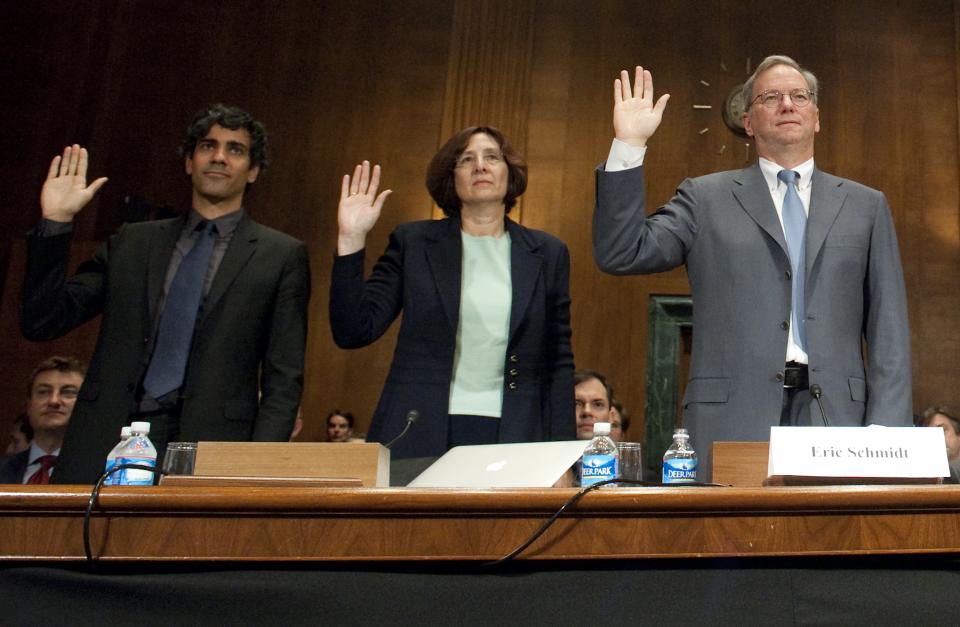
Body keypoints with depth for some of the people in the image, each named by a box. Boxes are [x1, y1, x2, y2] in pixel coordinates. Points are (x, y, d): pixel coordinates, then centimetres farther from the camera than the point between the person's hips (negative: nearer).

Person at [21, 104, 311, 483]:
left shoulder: (282, 256, 5)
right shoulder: (132, 242, 14)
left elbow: (284, 380, 1)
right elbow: (41, 322, 11)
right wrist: (55, 222, 2)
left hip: (207, 444, -2)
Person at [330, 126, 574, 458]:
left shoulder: (547, 253, 8)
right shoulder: (413, 242, 5)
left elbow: (559, 362, 9)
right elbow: (353, 333, -1)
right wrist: (351, 239, -10)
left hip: (511, 439, 1)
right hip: (418, 438, 0)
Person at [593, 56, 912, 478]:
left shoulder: (866, 206, 14)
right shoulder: (705, 198, 10)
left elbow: (888, 328, 10)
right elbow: (619, 255, -2)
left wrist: (885, 430, -1)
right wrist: (629, 145, -6)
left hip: (836, 415, 2)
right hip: (732, 423, -1)